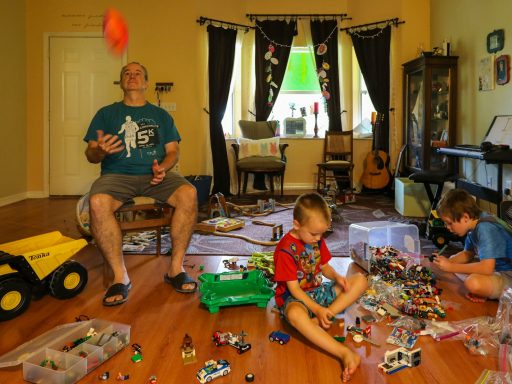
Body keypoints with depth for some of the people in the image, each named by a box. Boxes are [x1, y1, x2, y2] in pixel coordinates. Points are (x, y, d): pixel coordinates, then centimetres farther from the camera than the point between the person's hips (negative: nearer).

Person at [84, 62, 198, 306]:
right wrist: (100, 150, -16)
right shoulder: (106, 114, 17)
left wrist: (163, 167, -11)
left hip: (154, 175, 1)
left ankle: (176, 268, -20)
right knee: (97, 202, -35)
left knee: (189, 193, -30)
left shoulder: (161, 115, 21)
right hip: (117, 174, -1)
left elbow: (173, 150, 13)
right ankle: (120, 277, -25)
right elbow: (90, 155, 10)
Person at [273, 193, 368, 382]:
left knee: (360, 280, -7)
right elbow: (293, 288, -19)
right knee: (295, 314, -44)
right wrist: (317, 309, -29)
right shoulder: (285, 249, -20)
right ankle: (345, 353, -49)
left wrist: (337, 277, -10)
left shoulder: (316, 239, 1)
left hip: (318, 290, 8)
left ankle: (318, 321, -23)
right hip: (295, 297, -7)